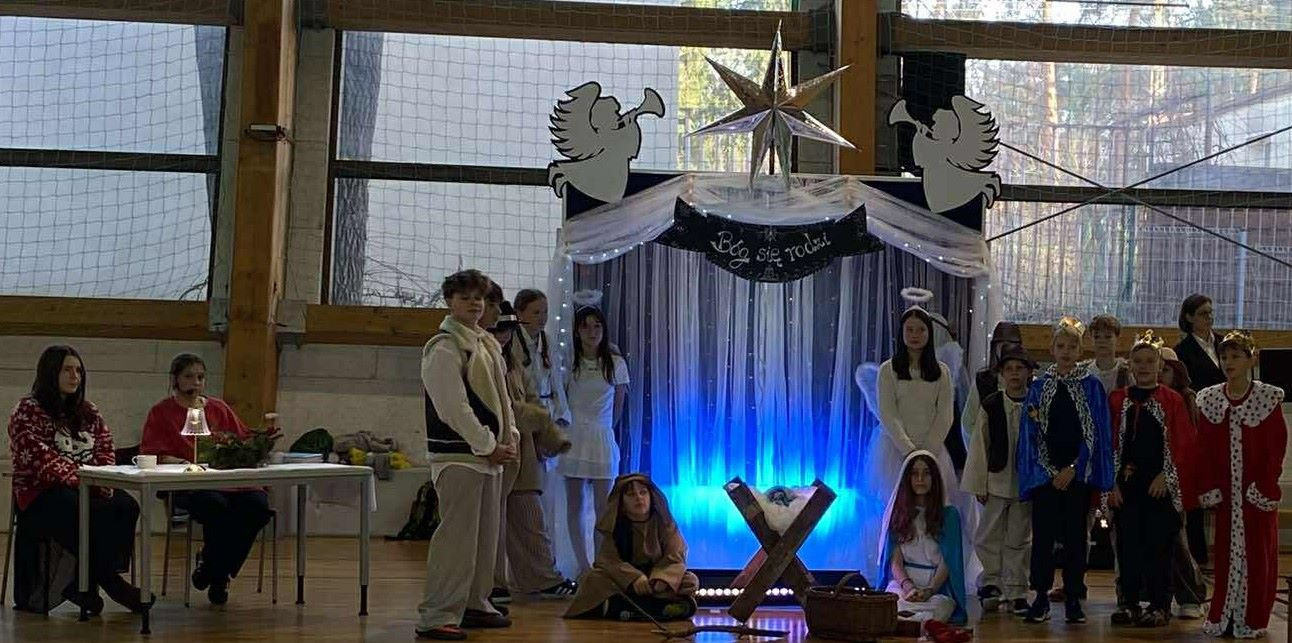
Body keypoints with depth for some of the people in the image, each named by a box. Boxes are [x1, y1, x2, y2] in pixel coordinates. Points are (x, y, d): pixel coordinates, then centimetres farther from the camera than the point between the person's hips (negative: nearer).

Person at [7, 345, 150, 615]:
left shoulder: (88, 412, 20)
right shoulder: (27, 412, 0)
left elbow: (106, 450, 14)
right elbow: (40, 460, -12)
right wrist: (79, 481, -22)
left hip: (90, 490, 6)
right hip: (42, 494, -6)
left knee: (127, 506, -27)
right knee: (92, 514, -38)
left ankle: (84, 582, -25)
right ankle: (109, 582, -25)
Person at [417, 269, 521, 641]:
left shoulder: (488, 344, 16)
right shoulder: (443, 348, -12)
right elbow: (454, 408, -17)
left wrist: (510, 437, 6)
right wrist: (489, 446, -15)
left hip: (490, 456, 9)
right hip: (459, 456, -9)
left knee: (485, 535, 15)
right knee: (456, 537, -11)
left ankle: (474, 604, 27)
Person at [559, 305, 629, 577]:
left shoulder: (615, 363, 3)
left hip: (602, 438, 0)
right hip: (573, 436, 0)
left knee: (603, 506, -4)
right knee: (575, 505, 3)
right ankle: (582, 563, 8)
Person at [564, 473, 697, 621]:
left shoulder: (663, 522, -4)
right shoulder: (613, 525, -5)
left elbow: (675, 557, -11)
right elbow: (608, 559, -15)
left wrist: (662, 578, -32)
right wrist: (634, 578, -33)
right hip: (624, 579, 0)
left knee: (691, 581, -25)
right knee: (592, 578, -26)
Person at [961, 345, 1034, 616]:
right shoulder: (990, 405, 0)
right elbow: (979, 445, 1)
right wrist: (979, 484, -1)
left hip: (1025, 482, 0)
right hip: (996, 480, 0)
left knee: (1019, 539, 6)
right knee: (989, 536, 2)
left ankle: (1016, 592, 12)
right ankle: (991, 584, 15)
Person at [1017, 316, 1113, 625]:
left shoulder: (1091, 386, 3)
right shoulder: (1038, 387, 5)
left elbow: (1096, 432, -1)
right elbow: (1030, 433, 3)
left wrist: (1073, 469, -8)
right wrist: (1049, 472, -6)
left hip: (1078, 472, -1)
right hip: (1045, 472, 1)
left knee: (1075, 535, 3)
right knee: (1043, 534, -1)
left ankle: (1073, 599, 10)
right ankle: (1041, 597, 6)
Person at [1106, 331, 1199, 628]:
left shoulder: (1173, 401, 1)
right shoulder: (1117, 400, 8)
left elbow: (1185, 444, -2)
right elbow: (1108, 444, 7)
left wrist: (1165, 476, -10)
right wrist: (1112, 481, -1)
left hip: (1161, 486, -2)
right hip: (1125, 484, 3)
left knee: (1158, 546, -1)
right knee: (1128, 546, 5)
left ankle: (1159, 606, 6)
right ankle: (1129, 602, 13)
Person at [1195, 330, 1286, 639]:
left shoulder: (1269, 398, -5)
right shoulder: (1208, 399, 3)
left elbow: (1276, 448, -6)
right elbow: (1204, 448, 3)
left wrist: (1266, 486, -11)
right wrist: (1208, 487, -3)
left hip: (1258, 490, -2)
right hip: (1225, 491, 2)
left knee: (1257, 553, 3)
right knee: (1226, 552, 6)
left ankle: (1252, 619, 10)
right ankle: (1222, 617, 13)